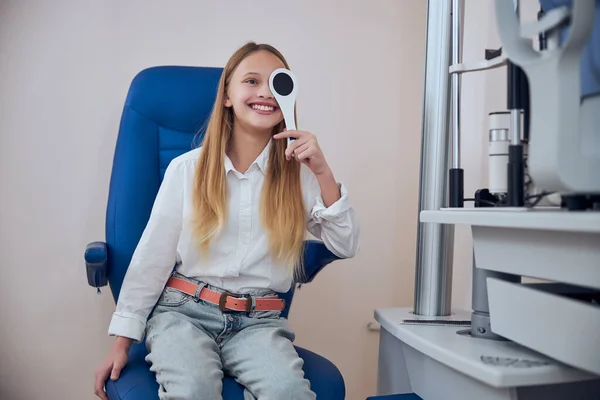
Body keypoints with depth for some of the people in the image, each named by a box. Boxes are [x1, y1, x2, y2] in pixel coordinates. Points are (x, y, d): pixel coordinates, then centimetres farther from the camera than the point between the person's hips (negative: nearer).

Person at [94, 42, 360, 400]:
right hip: (184, 311, -1)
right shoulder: (186, 169, 1)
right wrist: (122, 341, 3)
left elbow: (346, 247, 0)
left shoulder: (299, 174, 5)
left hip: (259, 321, 1)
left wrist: (323, 172, -12)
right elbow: (151, 258, 4)